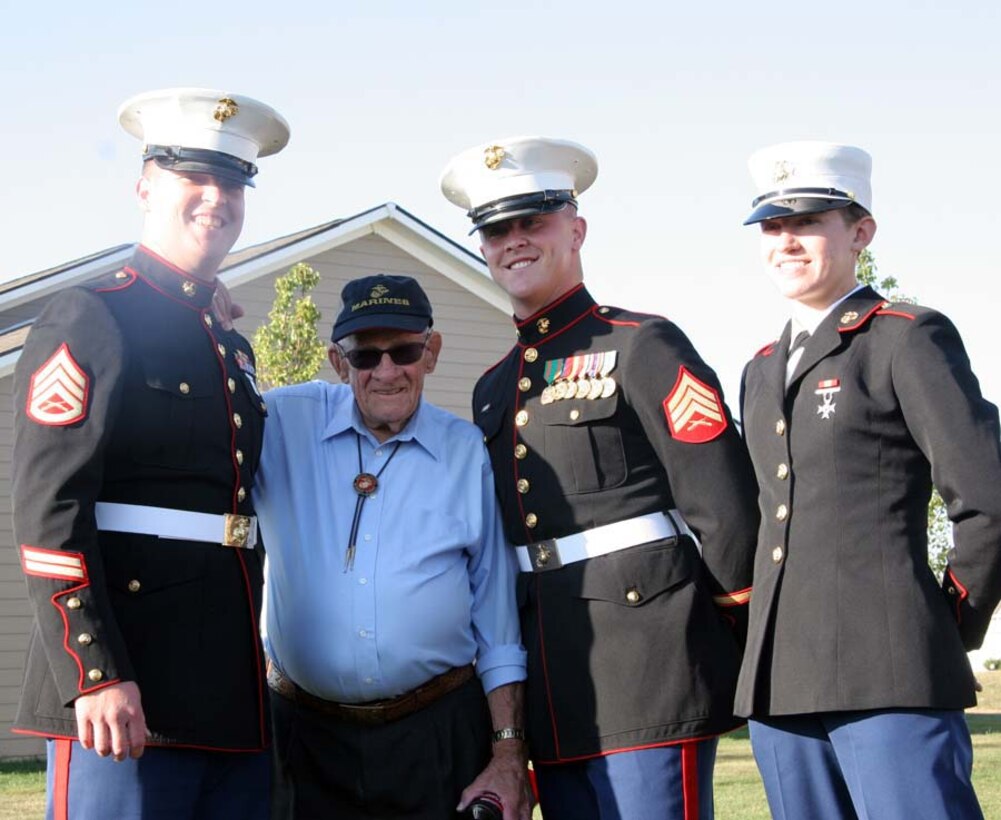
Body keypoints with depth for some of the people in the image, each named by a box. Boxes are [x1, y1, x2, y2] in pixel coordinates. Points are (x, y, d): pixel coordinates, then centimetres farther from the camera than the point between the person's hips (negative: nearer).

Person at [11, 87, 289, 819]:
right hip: (130, 700, -7)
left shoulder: (234, 351, 20)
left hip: (236, 703, 8)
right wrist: (96, 674, -20)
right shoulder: (89, 320, -3)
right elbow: (47, 509, -12)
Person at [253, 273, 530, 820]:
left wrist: (508, 753, 1)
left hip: (439, 735, 0)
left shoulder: (470, 454, 2)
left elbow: (498, 619, 5)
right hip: (306, 734, 0)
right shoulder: (282, 425, 0)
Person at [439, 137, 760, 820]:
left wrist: (730, 605, -2)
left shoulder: (642, 347, -4)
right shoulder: (494, 388, 18)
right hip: (554, 695, 7)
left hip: (650, 673, -7)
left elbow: (727, 506, -10)